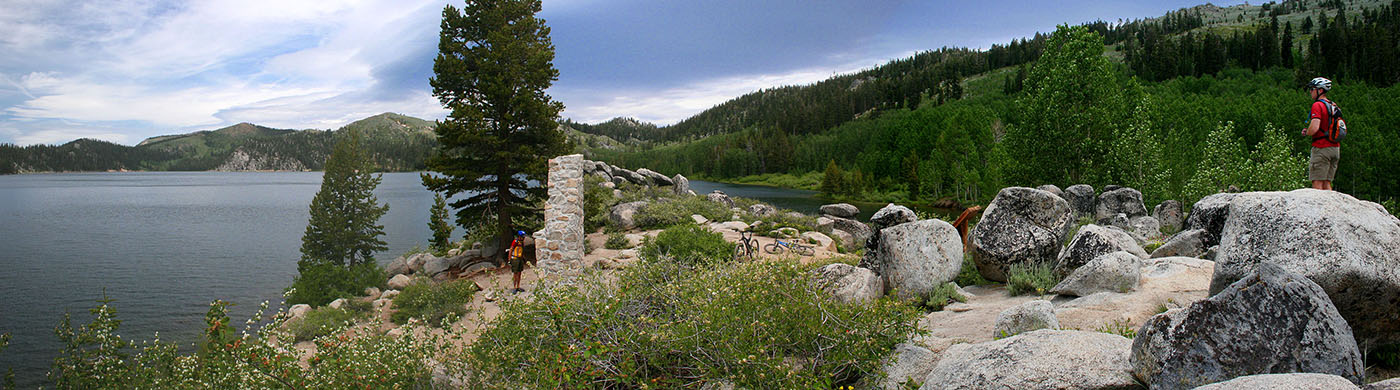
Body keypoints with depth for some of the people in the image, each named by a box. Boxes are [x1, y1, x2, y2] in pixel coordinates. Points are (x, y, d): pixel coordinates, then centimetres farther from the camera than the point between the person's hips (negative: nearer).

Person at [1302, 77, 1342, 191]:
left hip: (1321, 148, -9)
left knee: (1317, 183, -7)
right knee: (1327, 183, 11)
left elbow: (1314, 128, -24)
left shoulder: (1317, 105, -12)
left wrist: (1307, 132, -1)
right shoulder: (1334, 106, 15)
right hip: (1335, 148, 9)